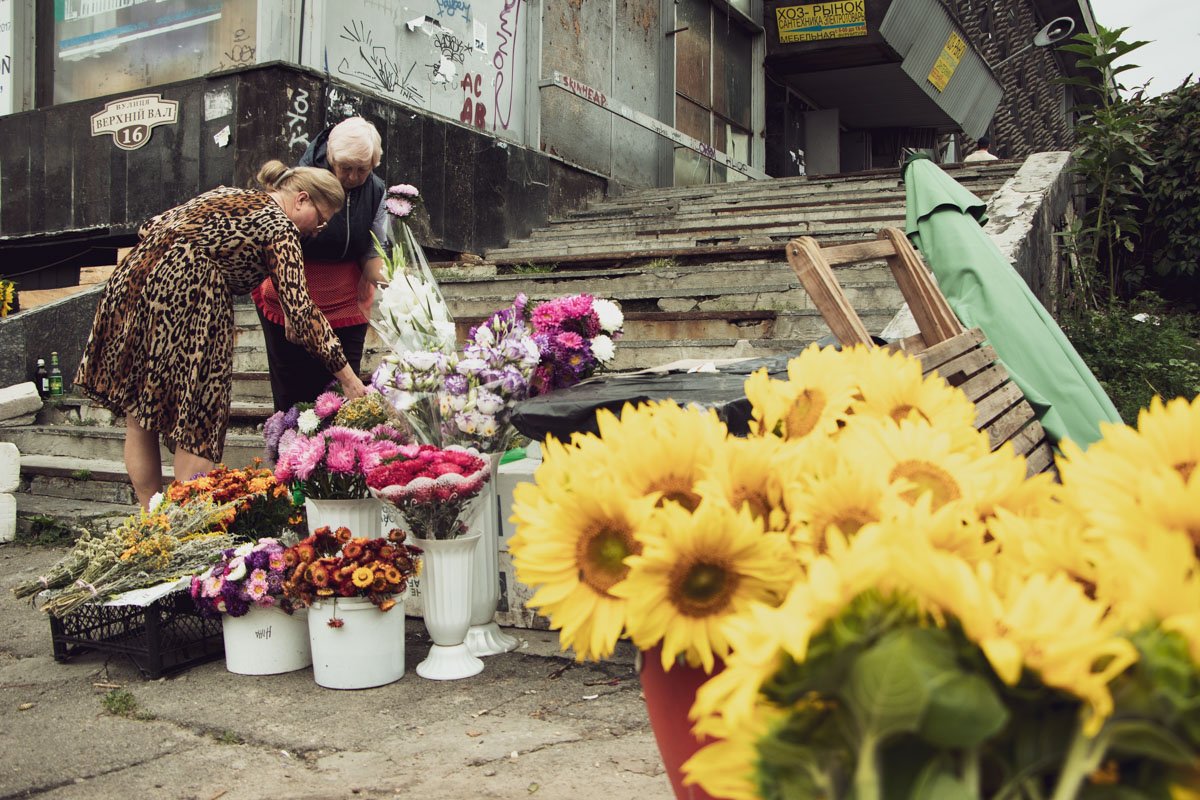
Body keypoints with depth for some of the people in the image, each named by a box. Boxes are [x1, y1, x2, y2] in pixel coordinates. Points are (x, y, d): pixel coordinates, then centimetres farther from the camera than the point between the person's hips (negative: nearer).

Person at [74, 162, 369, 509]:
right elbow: (301, 311, -7)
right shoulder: (280, 228, 1)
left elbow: (150, 229, 18)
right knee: (194, 427, 2)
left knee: (139, 422, 13)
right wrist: (349, 379, -7)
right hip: (187, 298, -8)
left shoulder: (225, 194, 23)